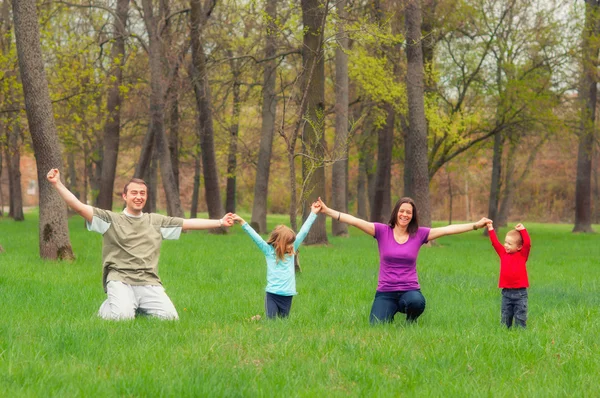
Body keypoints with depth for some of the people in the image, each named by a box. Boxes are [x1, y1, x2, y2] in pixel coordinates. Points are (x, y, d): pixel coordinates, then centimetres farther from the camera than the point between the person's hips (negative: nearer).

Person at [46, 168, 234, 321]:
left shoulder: (156, 221, 20)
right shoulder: (110, 220, 9)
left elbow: (188, 223, 20)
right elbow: (79, 207, 1)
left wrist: (220, 222, 16)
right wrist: (57, 184, -10)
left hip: (149, 282, 4)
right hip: (120, 280, -3)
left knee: (170, 317, -18)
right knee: (123, 317, -30)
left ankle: (138, 307, 14)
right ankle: (108, 307, 9)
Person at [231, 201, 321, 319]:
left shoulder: (292, 250, 7)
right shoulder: (269, 251, -2)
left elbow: (303, 232, 8)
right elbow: (255, 237, -8)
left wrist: (313, 214, 8)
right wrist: (242, 222, -15)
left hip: (287, 295, 3)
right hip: (272, 294, -3)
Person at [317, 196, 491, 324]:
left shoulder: (419, 234, 3)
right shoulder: (382, 231, 0)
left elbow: (447, 229, 0)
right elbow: (355, 221, -7)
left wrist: (476, 225, -5)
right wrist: (327, 211, -16)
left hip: (410, 291, 0)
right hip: (385, 293, 0)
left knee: (417, 302, -37)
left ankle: (410, 323, 3)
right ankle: (390, 314, 23)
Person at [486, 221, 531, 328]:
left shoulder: (522, 255, -2)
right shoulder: (503, 253, 7)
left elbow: (527, 243, -15)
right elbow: (495, 243, 4)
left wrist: (522, 230, -16)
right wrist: (490, 229, 0)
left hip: (520, 292, -3)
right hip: (506, 291, 3)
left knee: (520, 317, 1)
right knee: (505, 316, 8)